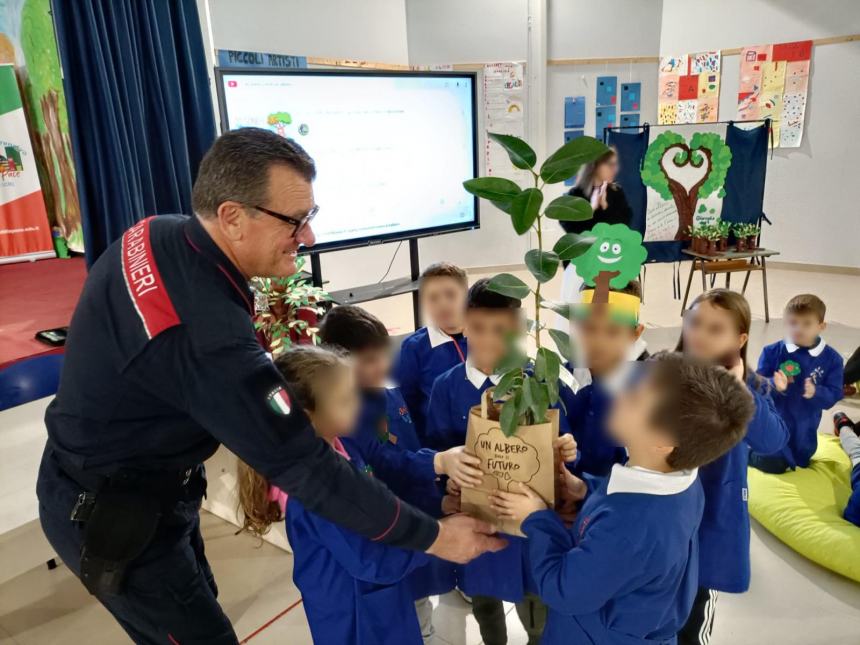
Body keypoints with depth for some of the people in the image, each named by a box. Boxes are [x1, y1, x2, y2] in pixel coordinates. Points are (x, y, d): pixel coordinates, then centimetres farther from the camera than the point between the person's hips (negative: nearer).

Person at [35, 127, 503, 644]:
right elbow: (304, 466, -33)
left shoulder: (159, 234, -11)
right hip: (115, 519, -8)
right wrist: (431, 535, -23)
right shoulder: (206, 335, -39)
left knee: (197, 601, 25)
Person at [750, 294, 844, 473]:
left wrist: (815, 393, -32)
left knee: (801, 463, 25)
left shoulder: (832, 359, -10)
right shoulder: (772, 352, -15)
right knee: (773, 466, -2)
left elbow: (834, 394, -11)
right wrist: (774, 385, -36)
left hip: (804, 428, 3)